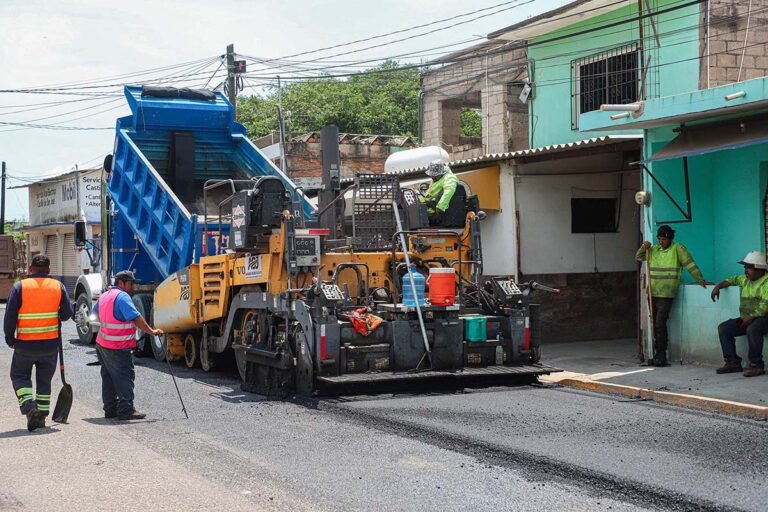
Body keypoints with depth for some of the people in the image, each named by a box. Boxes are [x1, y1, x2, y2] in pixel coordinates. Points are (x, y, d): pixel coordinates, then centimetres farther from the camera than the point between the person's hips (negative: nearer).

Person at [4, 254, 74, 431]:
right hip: (50, 344, 2)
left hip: (25, 344, -2)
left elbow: (10, 316, -9)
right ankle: (41, 416, 14)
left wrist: (9, 338, 4)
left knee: (20, 376, 13)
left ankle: (29, 406, -8)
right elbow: (68, 313, -1)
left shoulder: (19, 287, -6)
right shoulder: (58, 286, 0)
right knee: (44, 380, 14)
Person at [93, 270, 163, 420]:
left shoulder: (105, 295, 14)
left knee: (108, 376, 13)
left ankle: (110, 409, 17)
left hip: (102, 344, 10)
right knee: (125, 376, -7)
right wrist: (151, 331, -23)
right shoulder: (122, 297, -16)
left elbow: (96, 311, 32)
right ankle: (126, 409, -9)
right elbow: (136, 318, -25)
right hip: (118, 347, -10)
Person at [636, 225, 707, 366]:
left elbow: (690, 264, -8)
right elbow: (639, 257, 19)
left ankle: (661, 356, -9)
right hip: (653, 293, 6)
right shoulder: (654, 249, 13)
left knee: (660, 323, -14)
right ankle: (657, 355, 15)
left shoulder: (677, 249, -4)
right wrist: (644, 247, 0)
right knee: (655, 324, 9)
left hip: (666, 294, -6)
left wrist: (700, 279, -15)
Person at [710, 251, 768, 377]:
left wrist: (751, 317, -26)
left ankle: (756, 364, -28)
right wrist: (718, 286, 17)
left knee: (752, 329, -39)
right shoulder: (746, 279, 14)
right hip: (746, 319, 9)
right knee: (723, 328, -3)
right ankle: (733, 362, -5)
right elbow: (734, 279, 31)